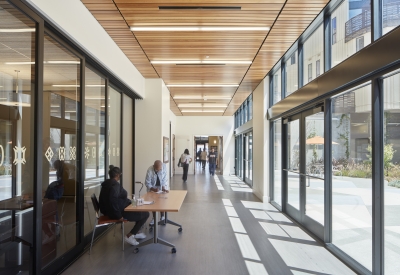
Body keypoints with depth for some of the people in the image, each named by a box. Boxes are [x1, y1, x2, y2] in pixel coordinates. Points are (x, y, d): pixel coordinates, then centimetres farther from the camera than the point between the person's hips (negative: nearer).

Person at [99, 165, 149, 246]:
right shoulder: (115, 184, -22)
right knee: (145, 214, -3)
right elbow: (113, 199, -35)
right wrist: (119, 215, -27)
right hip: (121, 210, -11)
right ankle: (129, 236, 0)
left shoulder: (106, 183, 7)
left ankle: (136, 232, 30)